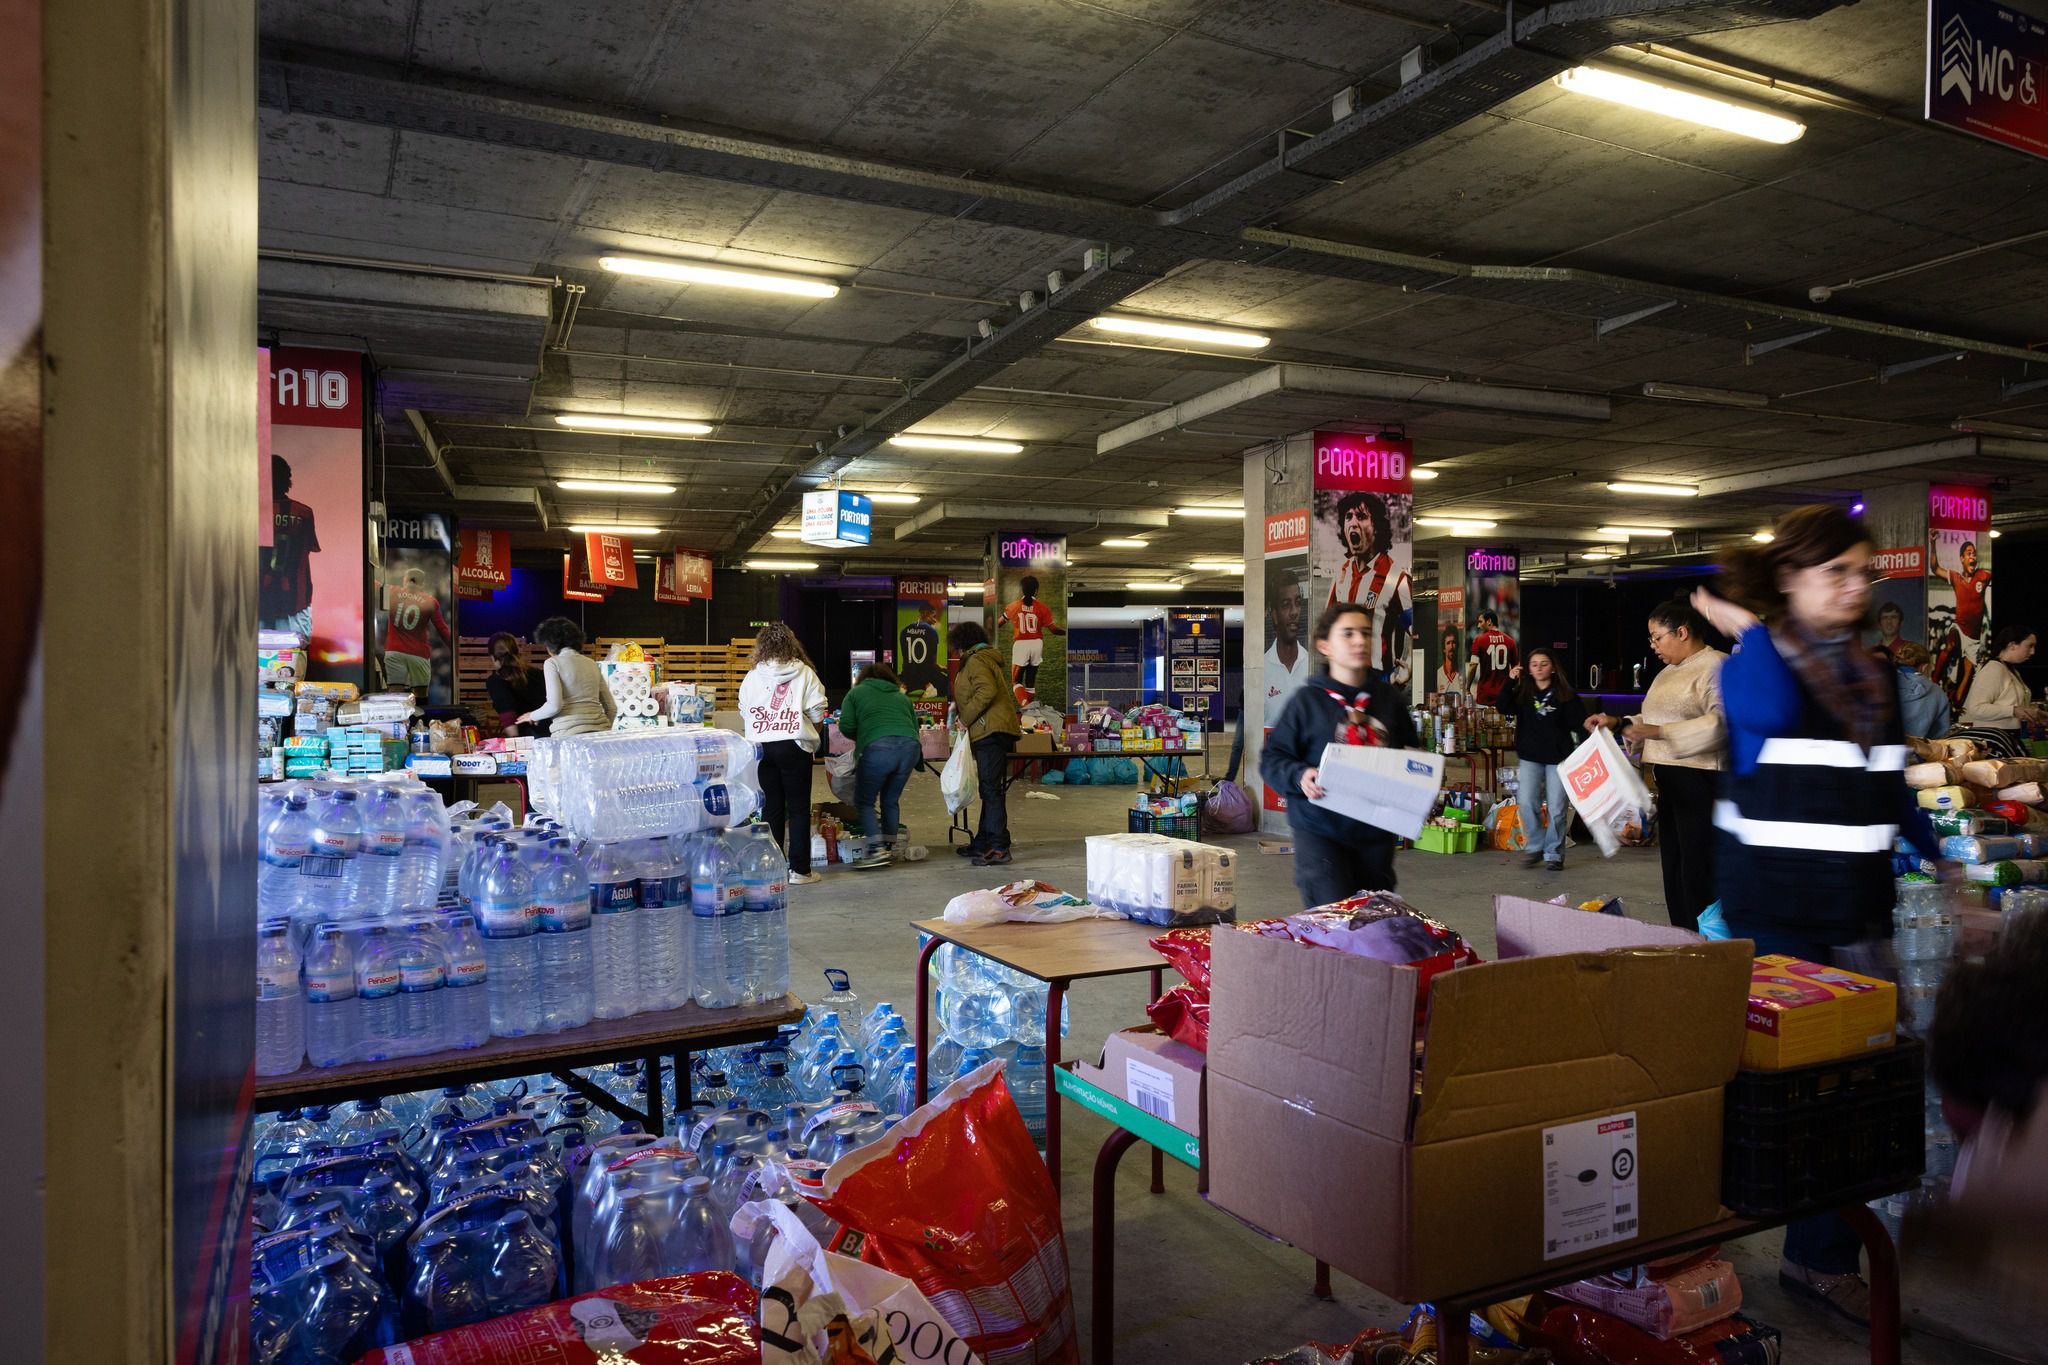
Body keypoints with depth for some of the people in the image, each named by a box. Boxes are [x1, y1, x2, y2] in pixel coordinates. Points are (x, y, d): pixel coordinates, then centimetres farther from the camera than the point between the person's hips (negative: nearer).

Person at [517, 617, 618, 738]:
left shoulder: (552, 663, 4)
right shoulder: (591, 664, 18)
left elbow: (554, 705, -9)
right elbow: (612, 708, 16)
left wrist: (532, 716, 10)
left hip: (569, 734, -5)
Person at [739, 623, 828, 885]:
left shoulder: (752, 677, 4)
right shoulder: (805, 673, -3)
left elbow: (743, 715, 7)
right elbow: (817, 714, -5)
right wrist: (810, 732, 15)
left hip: (761, 747, 2)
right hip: (794, 746, -2)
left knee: (771, 807, 11)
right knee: (799, 808, 4)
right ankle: (799, 870, 4)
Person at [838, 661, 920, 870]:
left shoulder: (856, 692, 19)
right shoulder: (902, 697, 30)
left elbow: (846, 726, 7)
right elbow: (915, 728, 22)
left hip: (877, 748, -4)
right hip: (909, 747, 4)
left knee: (864, 801, 7)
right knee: (891, 801, 18)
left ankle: (877, 849, -7)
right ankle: (888, 847, 18)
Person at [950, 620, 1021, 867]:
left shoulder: (976, 661, -7)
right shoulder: (987, 659, 25)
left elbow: (986, 691, -22)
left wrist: (966, 718, -15)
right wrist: (960, 705, 24)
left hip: (991, 732, -11)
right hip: (993, 733, 11)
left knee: (992, 790, -12)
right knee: (990, 790, 14)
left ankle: (998, 848, -14)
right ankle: (983, 842, 22)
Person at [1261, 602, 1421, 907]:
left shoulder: (1390, 698, 8)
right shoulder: (1307, 699, -5)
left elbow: (1410, 751, 21)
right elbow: (1272, 759, -3)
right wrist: (1300, 776, -21)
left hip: (1376, 833, 5)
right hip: (1320, 830, -4)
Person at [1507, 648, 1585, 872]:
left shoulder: (1565, 694, -1)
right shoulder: (1522, 692, 5)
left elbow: (1578, 721, -4)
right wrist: (1510, 682, -18)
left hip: (1558, 756, -2)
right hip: (1530, 756, 2)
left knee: (1557, 807, 1)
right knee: (1525, 803, -9)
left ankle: (1554, 853, 14)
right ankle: (1536, 846, 10)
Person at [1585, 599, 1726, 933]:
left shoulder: (1715, 667, -12)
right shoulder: (1669, 672, 18)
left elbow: (1720, 722, -25)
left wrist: (1657, 732, -28)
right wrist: (1619, 723, 12)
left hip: (1700, 780, -10)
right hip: (1670, 781, 10)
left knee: (1697, 871, -9)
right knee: (1673, 865, 13)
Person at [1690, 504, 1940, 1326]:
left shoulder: (1877, 677, 14)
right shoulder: (1755, 660, -6)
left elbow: (1892, 788, 21)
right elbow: (1768, 712, -30)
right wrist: (1748, 627, -16)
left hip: (1858, 907, 6)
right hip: (1776, 907, -6)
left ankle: (1825, 1257, 16)